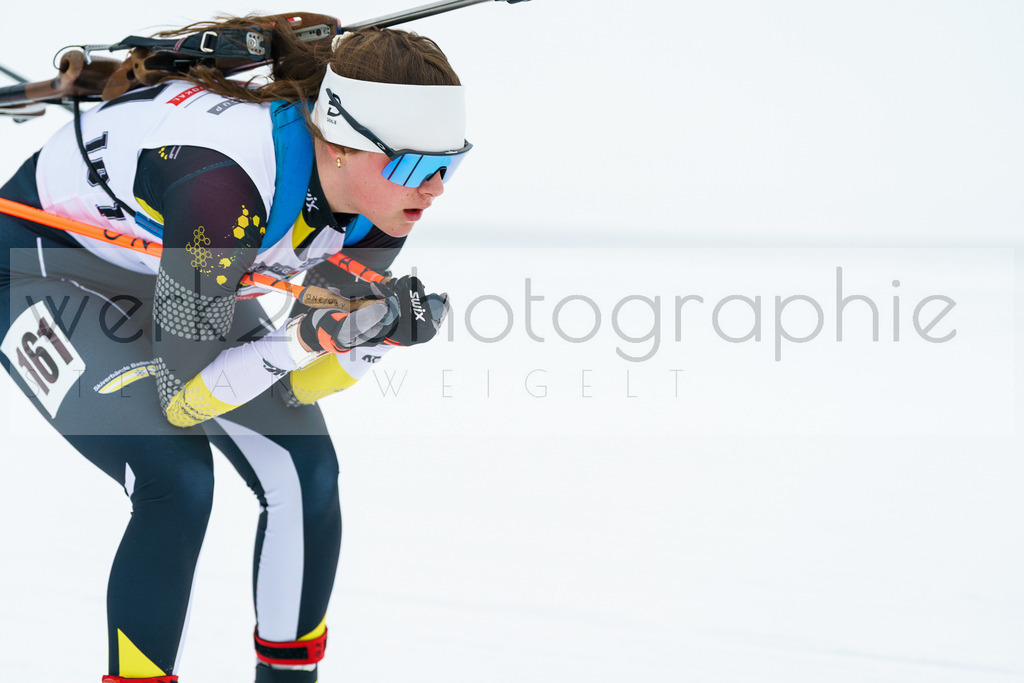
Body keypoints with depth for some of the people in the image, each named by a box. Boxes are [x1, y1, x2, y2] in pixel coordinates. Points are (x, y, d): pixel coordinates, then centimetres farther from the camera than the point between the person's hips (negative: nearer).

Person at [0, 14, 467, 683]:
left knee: (305, 467, -6)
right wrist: (318, 332, -42)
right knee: (177, 479, -23)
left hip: (172, 269, 7)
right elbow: (180, 395, -33)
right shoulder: (226, 181, -40)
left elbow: (294, 384, -10)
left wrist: (381, 330, -27)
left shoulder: (381, 194, -18)